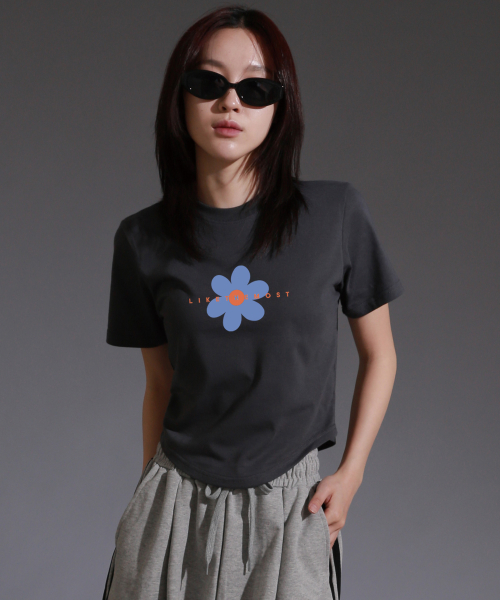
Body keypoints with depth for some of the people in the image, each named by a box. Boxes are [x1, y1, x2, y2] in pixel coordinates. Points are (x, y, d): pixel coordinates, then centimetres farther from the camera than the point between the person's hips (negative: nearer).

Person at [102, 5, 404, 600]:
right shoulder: (143, 239, -2)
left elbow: (378, 354, 3)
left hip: (291, 505, -1)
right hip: (177, 504, 2)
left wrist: (351, 472, -3)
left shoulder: (336, 212, -7)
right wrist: (151, 495, 13)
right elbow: (161, 383, 8)